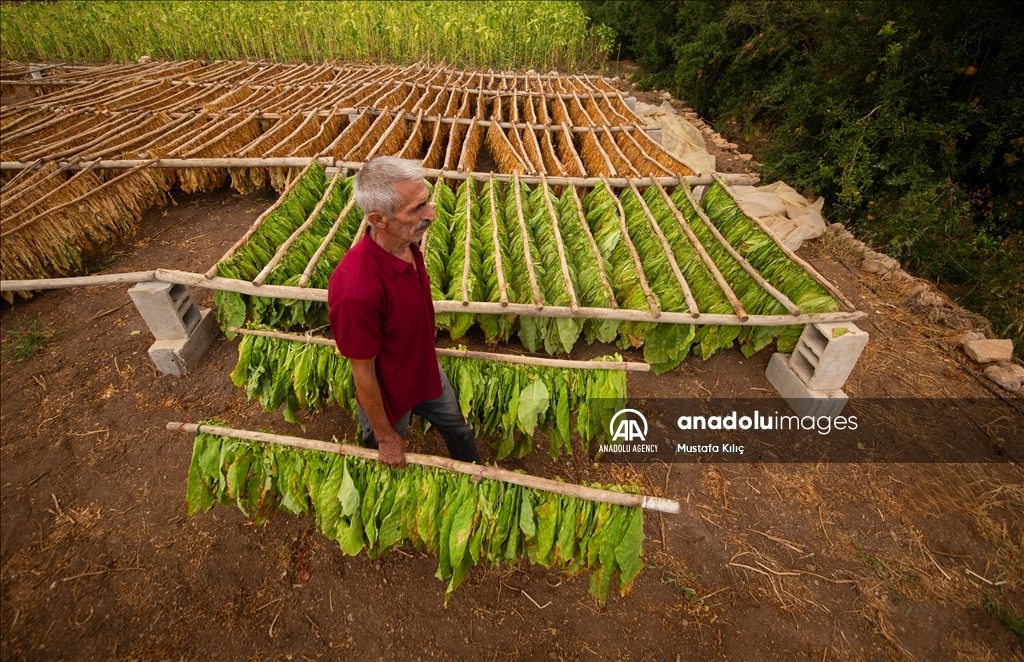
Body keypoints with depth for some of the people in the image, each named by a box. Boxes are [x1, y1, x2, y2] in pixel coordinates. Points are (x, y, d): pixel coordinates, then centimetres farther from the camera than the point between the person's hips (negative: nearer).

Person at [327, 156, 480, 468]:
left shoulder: (408, 245, -15)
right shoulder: (355, 289, -41)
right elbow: (362, 373, -27)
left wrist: (427, 357, 17)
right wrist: (385, 437, -13)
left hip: (428, 372, 7)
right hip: (389, 396, -7)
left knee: (458, 430, 30)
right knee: (389, 469, 24)